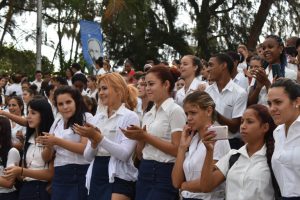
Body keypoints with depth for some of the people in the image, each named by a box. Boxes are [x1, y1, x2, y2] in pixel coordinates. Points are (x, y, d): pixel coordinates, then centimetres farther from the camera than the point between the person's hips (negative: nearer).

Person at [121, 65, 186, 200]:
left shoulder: (175, 111, -8)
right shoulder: (148, 115, 14)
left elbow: (177, 150, -15)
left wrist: (146, 136, -16)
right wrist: (139, 138, -6)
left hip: (164, 174, -7)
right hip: (144, 172, 7)